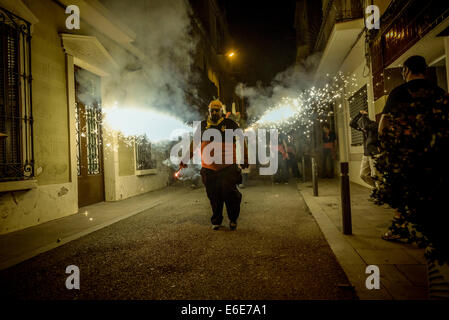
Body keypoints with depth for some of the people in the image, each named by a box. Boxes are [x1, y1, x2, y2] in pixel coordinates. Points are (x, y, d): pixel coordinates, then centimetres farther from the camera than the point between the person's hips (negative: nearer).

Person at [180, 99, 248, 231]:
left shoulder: (230, 124, 6)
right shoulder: (203, 126, 14)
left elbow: (241, 141, 8)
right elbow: (194, 143, 20)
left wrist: (245, 158, 3)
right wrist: (186, 159, 15)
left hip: (228, 167, -2)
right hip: (209, 168, 3)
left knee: (229, 193, -10)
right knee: (214, 196, 6)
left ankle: (233, 219, 12)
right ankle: (216, 221, 23)